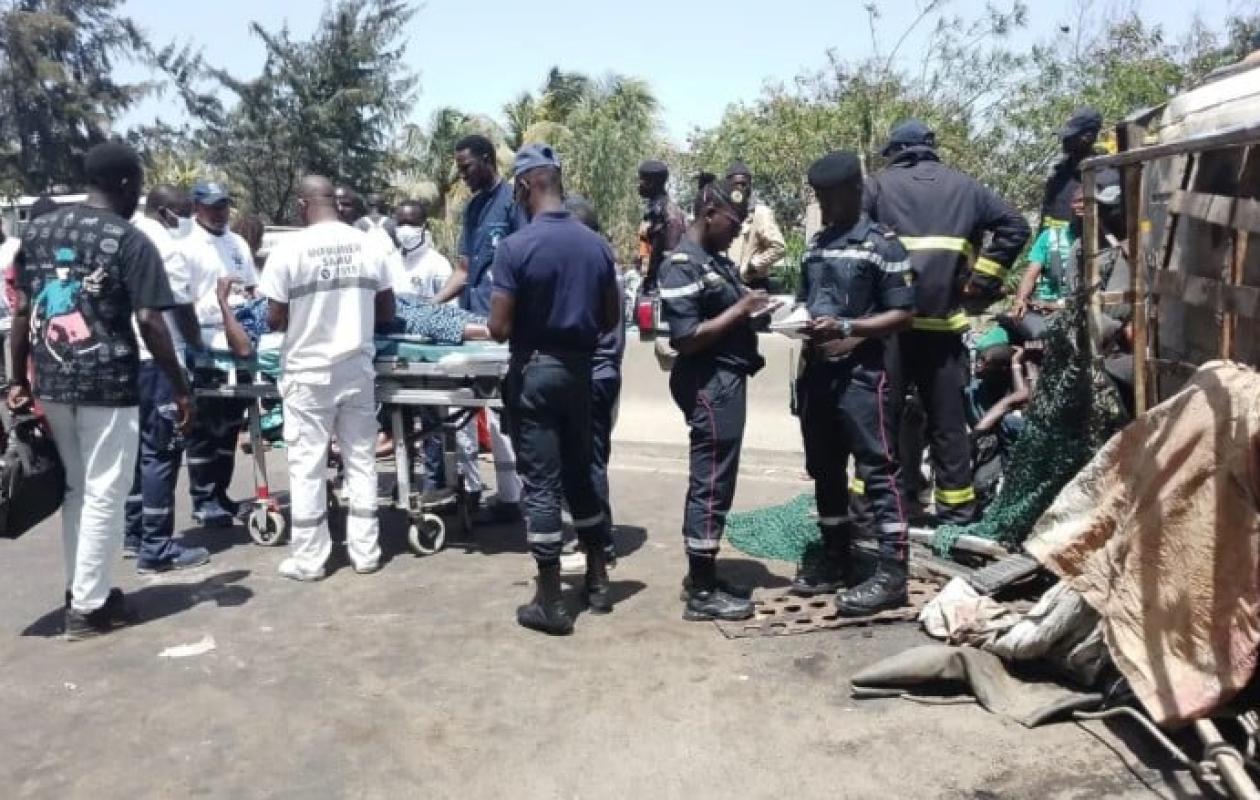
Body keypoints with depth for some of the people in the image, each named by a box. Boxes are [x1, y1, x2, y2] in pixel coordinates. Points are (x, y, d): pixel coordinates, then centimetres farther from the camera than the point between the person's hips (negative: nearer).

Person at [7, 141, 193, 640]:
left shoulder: (37, 231, 9)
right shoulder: (130, 241, -8)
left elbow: (21, 312, 10)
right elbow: (149, 322, -14)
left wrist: (19, 379, 16)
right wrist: (181, 389, -8)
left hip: (52, 384, 6)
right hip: (108, 386, -6)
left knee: (74, 491, 19)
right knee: (102, 497, 3)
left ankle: (80, 589, 28)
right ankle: (88, 608, 10)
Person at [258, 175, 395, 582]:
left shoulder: (289, 249, -11)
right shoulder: (367, 245, 0)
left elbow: (275, 319, -9)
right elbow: (387, 312, 6)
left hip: (308, 372, -3)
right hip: (358, 368, 3)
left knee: (308, 467, 6)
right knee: (361, 462, 11)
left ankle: (309, 558, 13)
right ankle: (365, 551, 18)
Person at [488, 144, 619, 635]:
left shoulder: (515, 247, -14)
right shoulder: (597, 244, 2)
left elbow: (500, 329, -15)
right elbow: (610, 319, 8)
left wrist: (525, 324, 6)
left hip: (534, 372, -5)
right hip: (579, 369, 5)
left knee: (541, 484, 0)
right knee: (580, 474, 18)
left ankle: (551, 603, 7)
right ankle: (598, 582, 26)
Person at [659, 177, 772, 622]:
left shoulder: (716, 259, 14)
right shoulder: (681, 265, -15)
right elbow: (687, 338, -21)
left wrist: (752, 308, 3)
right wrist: (741, 309, -16)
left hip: (726, 380, 10)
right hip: (710, 384, -10)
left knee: (710, 481, 15)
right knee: (711, 484, -5)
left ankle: (701, 576, 25)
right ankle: (701, 593, 4)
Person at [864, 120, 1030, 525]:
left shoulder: (879, 186, 4)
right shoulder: (965, 187, 13)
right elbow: (1014, 226, 8)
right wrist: (980, 281, 6)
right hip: (945, 322, 2)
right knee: (947, 419, 10)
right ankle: (956, 503, 16)